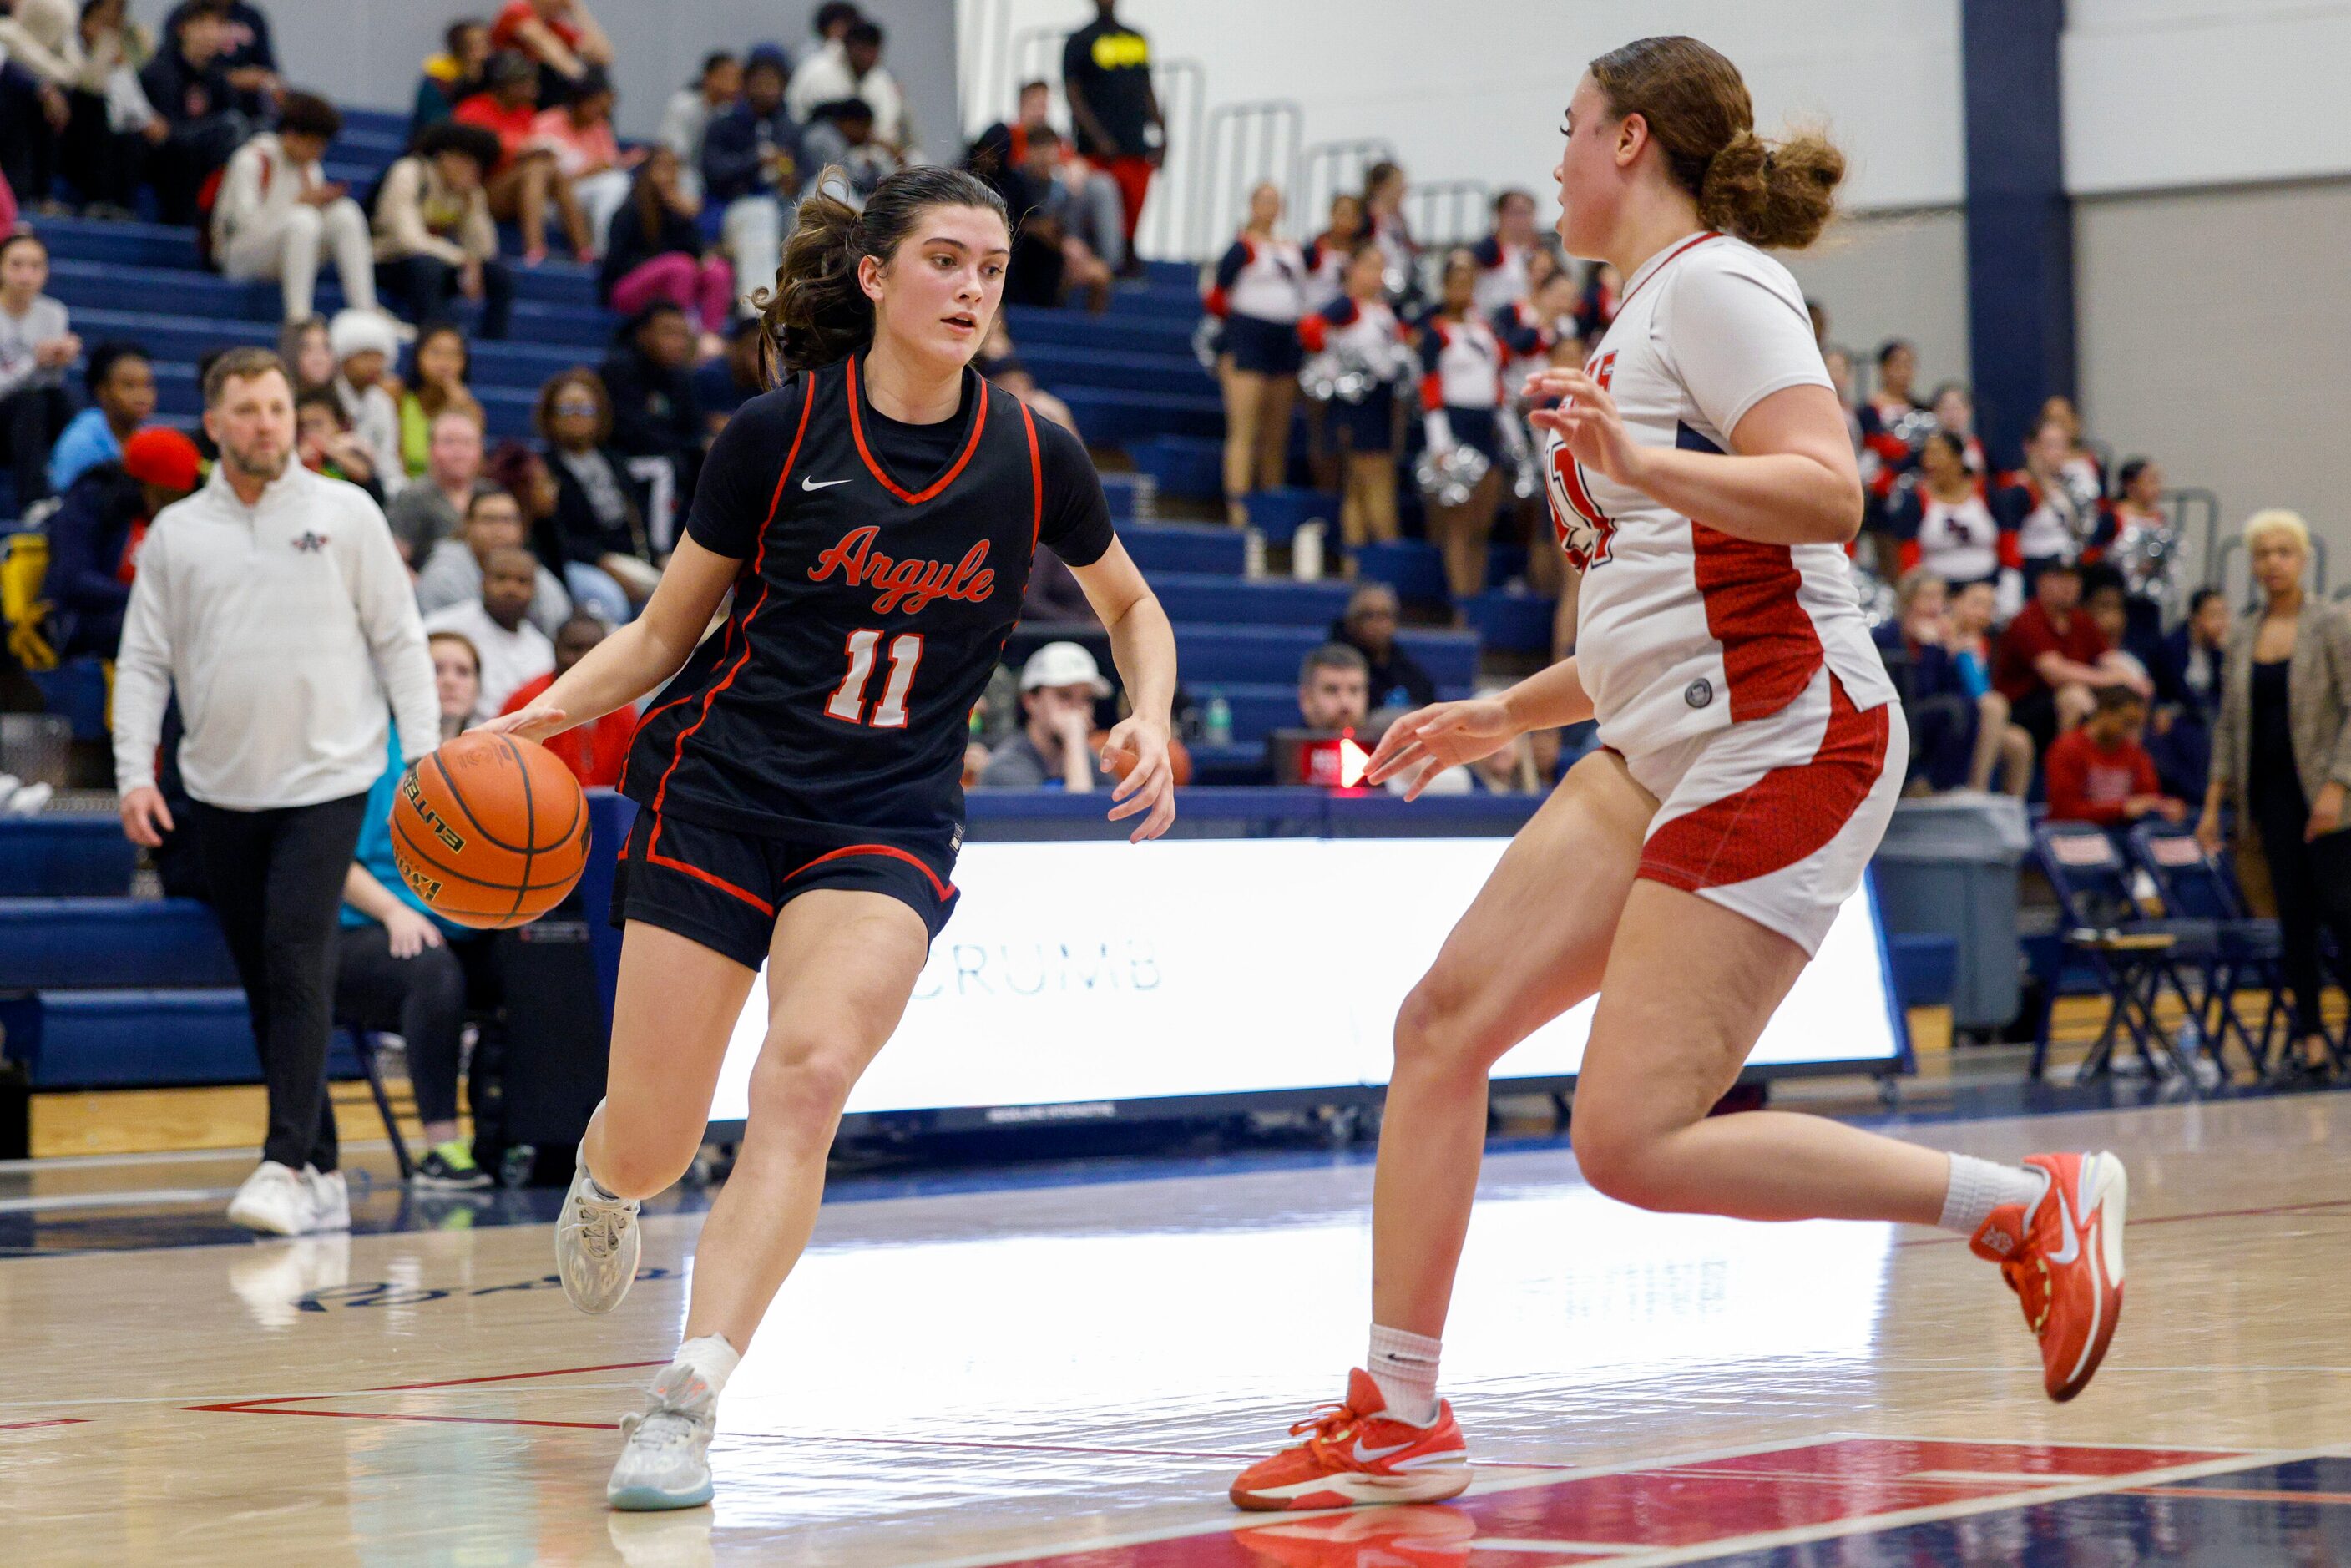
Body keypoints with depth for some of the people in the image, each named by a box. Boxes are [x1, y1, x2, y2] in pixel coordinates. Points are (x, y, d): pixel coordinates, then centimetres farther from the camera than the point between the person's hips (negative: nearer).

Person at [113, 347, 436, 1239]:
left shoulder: (346, 514, 3)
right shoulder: (176, 533, 8)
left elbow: (400, 640, 4)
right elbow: (144, 662, 8)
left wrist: (423, 755, -5)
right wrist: (134, 771, -4)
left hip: (326, 779, -3)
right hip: (220, 788, 3)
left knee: (297, 963, -16)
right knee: (263, 980, 5)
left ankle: (288, 1165, -18)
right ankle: (323, 1173, 13)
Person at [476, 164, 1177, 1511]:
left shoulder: (1030, 456, -1)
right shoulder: (780, 432, -5)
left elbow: (1132, 605, 16)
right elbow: (667, 630, 3)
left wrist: (1150, 724, -3)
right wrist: (541, 716, -11)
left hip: (887, 824, 0)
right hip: (719, 793, 0)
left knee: (809, 1071, -27)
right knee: (653, 1142, 1)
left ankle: (689, 1404, -25)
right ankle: (604, 1188, 41)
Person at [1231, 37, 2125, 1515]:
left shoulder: (1714, 282, -8)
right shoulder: (1647, 312, 22)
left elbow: (1828, 494, -23)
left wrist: (1640, 464, -34)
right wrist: (1505, 715, 31)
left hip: (1784, 747, -10)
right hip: (1667, 754, 10)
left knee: (1633, 1144, -15)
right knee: (1445, 1020, 2)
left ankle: (2030, 1208, -4)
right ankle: (1400, 1420, 7)